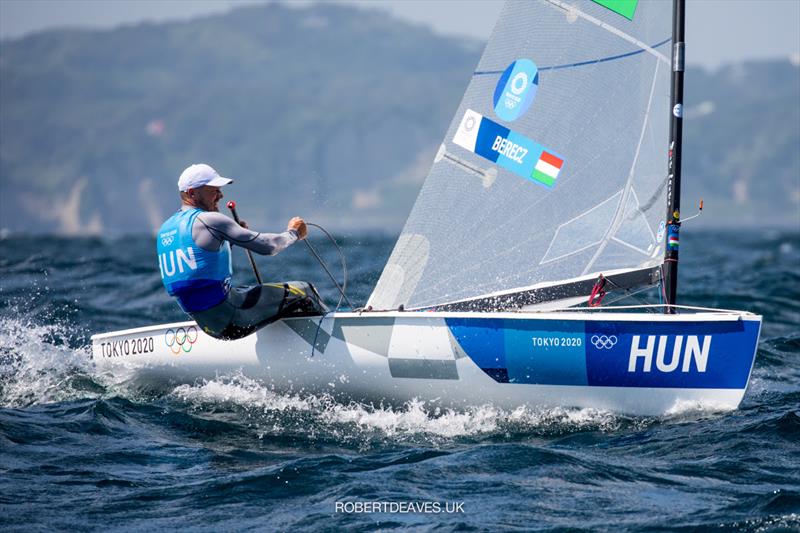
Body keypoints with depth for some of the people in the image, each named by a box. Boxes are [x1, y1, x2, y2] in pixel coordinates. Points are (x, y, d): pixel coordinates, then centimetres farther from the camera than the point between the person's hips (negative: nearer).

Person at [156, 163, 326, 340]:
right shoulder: (207, 220, -16)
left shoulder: (164, 230, 11)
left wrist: (233, 236, 18)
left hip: (206, 324, 9)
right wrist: (293, 233, 5)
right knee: (303, 292, 3)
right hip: (228, 317, -9)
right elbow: (267, 246, -15)